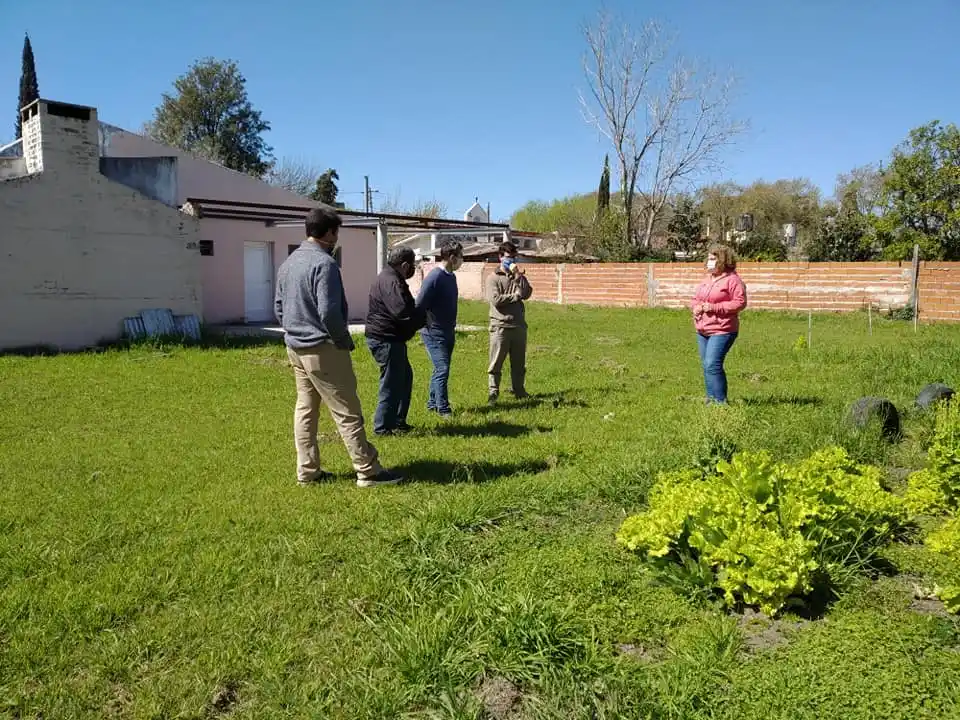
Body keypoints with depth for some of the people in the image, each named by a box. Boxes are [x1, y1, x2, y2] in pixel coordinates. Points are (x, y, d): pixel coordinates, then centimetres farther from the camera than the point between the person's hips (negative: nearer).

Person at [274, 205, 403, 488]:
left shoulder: (287, 263, 11)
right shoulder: (324, 263, -18)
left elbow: (279, 308, 16)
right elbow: (329, 312, -23)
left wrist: (295, 332, 19)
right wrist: (346, 340, -9)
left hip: (295, 348, 9)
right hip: (323, 350, -9)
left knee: (305, 410, 13)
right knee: (347, 413, -3)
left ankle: (307, 472, 19)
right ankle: (368, 472, 3)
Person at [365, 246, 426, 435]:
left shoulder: (390, 278, 16)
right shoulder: (391, 282, -20)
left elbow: (406, 308, 18)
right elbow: (404, 312, -30)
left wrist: (419, 316, 3)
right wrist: (423, 316, -13)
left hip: (389, 339, 12)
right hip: (386, 340, -12)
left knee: (405, 377, 21)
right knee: (391, 384, -4)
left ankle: (398, 421, 30)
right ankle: (383, 427, 5)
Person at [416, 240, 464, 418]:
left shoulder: (451, 276, 10)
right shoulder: (434, 277, -18)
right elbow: (419, 305, -18)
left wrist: (452, 328, 17)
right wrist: (430, 324, -13)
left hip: (447, 333, 9)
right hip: (434, 334, -9)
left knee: (441, 369, 14)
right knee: (442, 369, -8)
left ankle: (433, 403, 25)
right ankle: (443, 409, -1)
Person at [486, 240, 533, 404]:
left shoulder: (519, 277, 14)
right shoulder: (494, 278, 0)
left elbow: (527, 294, -4)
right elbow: (496, 300, -14)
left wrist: (518, 276, -11)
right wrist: (515, 295, -5)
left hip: (519, 326, 5)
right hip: (500, 327, -4)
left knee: (519, 363, 11)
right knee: (496, 363, -2)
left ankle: (519, 391, 21)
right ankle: (493, 393, 4)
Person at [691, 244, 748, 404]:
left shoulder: (732, 279, -9)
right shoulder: (707, 279, 15)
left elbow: (740, 302, -16)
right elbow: (696, 299, 23)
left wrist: (714, 308, -19)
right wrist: (695, 307, -2)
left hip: (721, 330, -8)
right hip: (702, 331, 8)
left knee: (712, 364, -16)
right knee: (706, 365, 10)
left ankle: (720, 401, -8)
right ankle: (711, 398, 19)